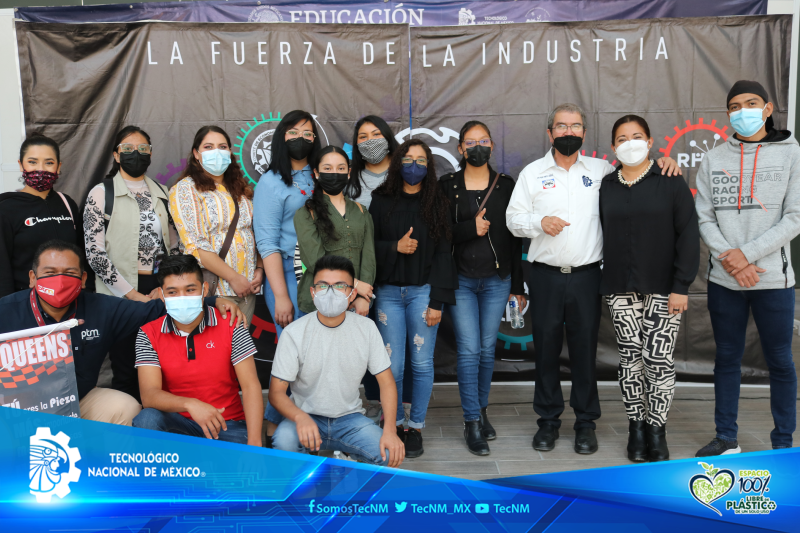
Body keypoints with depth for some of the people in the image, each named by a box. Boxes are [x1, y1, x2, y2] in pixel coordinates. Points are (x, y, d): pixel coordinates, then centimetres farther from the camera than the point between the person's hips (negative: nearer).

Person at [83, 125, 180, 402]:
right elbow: (95, 254, -6)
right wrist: (133, 295, -10)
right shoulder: (101, 194, 0)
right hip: (122, 294, -3)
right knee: (126, 372, -1)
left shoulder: (162, 194, 13)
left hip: (160, 290, 3)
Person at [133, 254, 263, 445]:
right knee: (147, 419, -28)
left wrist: (254, 443, -24)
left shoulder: (230, 325, -5)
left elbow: (250, 386, -11)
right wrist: (190, 404, -34)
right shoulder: (148, 335, -1)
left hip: (227, 423, -2)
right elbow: (149, 395, -13)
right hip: (176, 421, 2)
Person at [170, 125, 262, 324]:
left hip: (247, 288, 5)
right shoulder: (185, 189, -5)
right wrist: (234, 278, -16)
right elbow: (195, 244, -14)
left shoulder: (241, 189, 15)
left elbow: (255, 234, 16)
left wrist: (259, 269, 0)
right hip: (210, 290, -5)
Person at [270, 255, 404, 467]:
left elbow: (386, 381, -1)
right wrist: (300, 417, -33)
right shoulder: (294, 333, -10)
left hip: (350, 417, 2)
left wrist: (389, 429, -16)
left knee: (390, 454, -22)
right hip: (306, 416, -1)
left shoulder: (366, 328, -3)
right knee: (283, 442, -34)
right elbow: (276, 391, -11)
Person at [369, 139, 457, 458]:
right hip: (388, 291, 1)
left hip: (423, 291, 0)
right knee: (392, 365, -1)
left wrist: (437, 301, -7)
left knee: (422, 363, 0)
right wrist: (395, 247, -11)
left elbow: (443, 253, 0)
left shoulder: (437, 204, 5)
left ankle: (416, 428, 16)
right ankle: (394, 425, 17)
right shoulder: (381, 201, 8)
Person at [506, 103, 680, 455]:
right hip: (546, 276, 0)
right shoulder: (532, 172, 7)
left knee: (585, 350, 6)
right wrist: (539, 222, -13)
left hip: (586, 276, 0)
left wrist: (661, 162, -1)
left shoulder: (601, 170, 8)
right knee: (546, 349, 7)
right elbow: (513, 218, 5)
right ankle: (548, 420, 21)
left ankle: (585, 422, 20)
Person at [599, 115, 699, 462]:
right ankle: (636, 426, 19)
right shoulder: (606, 187, 8)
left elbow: (688, 235, -5)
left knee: (658, 359, -4)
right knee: (630, 358, 6)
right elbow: (602, 235, 8)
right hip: (620, 290, 2)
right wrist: (604, 281, 2)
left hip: (663, 289, -2)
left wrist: (681, 286, -10)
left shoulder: (670, 183, -1)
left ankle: (657, 428, 12)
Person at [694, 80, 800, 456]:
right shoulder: (713, 159, 8)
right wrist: (729, 259, -11)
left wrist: (747, 253, -14)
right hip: (723, 279, 2)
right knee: (727, 359, 10)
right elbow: (704, 218, 3)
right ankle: (726, 439, 22)